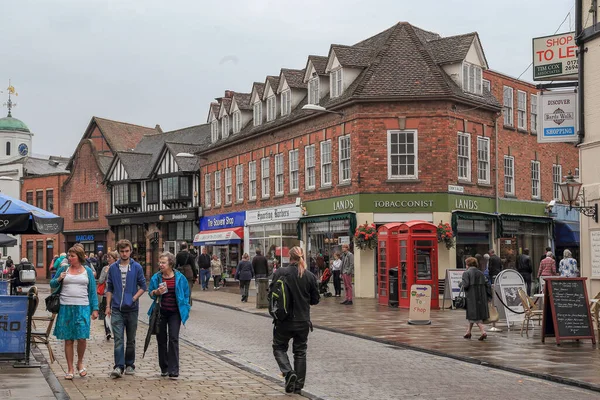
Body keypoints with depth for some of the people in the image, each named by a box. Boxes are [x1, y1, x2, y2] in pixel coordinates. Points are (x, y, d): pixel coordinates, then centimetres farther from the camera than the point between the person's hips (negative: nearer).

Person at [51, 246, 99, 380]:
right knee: (68, 340, 3)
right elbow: (52, 285, 16)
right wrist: (58, 279, -6)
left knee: (82, 338, -7)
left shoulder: (87, 271, 7)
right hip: (66, 308, 1)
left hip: (83, 308, -1)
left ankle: (80, 363, 19)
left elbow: (92, 291, 8)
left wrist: (95, 309, 2)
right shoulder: (63, 269, 8)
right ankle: (70, 369, 13)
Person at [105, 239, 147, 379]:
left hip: (132, 308, 0)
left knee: (131, 339, 10)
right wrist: (108, 306, 5)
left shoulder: (137, 267, 0)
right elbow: (109, 288, 11)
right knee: (118, 339, -8)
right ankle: (119, 366, -9)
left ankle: (130, 365, 21)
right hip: (117, 309, 0)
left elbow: (143, 286, 3)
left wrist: (135, 298, -12)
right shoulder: (113, 268, 5)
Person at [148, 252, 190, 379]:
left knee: (173, 339, -9)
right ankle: (164, 368, 23)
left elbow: (186, 294, 6)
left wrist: (185, 310, 1)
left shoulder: (180, 278, -2)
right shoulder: (156, 277, 1)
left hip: (175, 312, -2)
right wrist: (156, 292, -15)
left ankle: (173, 370, -8)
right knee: (161, 339, 9)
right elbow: (150, 293, 8)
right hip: (160, 312, 2)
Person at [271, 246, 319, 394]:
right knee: (300, 352, 14)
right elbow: (315, 300, 3)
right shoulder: (310, 276, -4)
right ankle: (298, 386, 16)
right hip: (303, 321, 2)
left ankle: (288, 372, -8)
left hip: (284, 320, -2)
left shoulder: (280, 273, -11)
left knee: (279, 348, 16)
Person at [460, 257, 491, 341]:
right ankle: (468, 332, 26)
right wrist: (488, 296, 12)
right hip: (481, 297, 6)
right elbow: (487, 284, 8)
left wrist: (461, 284, 6)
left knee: (474, 316, -3)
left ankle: (483, 332, -19)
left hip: (472, 297, -6)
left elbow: (465, 285, -16)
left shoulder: (466, 273, -7)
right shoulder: (480, 273, 11)